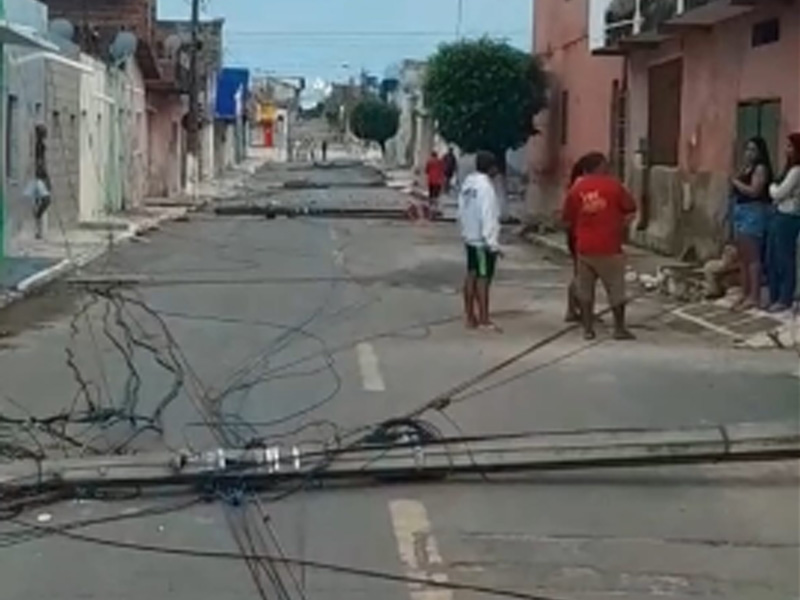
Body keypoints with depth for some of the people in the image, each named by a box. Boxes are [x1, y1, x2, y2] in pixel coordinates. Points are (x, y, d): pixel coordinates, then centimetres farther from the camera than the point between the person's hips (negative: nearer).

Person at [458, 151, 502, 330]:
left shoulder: (468, 183, 8)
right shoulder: (485, 186, -19)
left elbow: (462, 211, 11)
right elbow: (488, 217, -22)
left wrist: (465, 230, 17)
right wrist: (492, 243, -20)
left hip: (470, 238, 9)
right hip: (483, 241, -9)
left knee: (471, 275, 13)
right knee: (483, 278, -4)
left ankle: (470, 316, 19)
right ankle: (484, 320, 0)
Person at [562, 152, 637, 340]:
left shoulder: (576, 189, 1)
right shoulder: (613, 185, -5)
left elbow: (568, 221, 5)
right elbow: (630, 211, 1)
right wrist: (620, 228, 15)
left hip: (584, 248, 3)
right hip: (609, 247, -3)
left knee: (585, 290, 11)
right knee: (616, 289, 7)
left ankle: (588, 328, 11)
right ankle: (619, 328, 11)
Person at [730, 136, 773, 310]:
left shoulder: (761, 168, -8)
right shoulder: (745, 168, 19)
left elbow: (754, 191, -19)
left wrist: (736, 182, -8)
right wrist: (733, 187, 4)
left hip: (753, 213, -10)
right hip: (740, 212, 10)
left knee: (753, 257, -9)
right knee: (742, 257, 11)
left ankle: (754, 297, -8)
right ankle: (745, 294, 16)